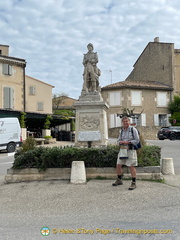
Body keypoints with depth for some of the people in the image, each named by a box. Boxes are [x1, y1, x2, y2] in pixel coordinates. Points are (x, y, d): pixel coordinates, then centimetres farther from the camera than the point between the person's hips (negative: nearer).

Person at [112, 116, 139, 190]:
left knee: (131, 166, -4)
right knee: (118, 165, 8)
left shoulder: (133, 129, -5)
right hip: (122, 149, 6)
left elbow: (137, 140, -8)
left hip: (130, 150, -6)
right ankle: (119, 180, 26)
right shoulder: (121, 131, 12)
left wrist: (128, 142, -17)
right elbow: (118, 140, 16)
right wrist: (120, 142, -8)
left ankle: (134, 183, 6)